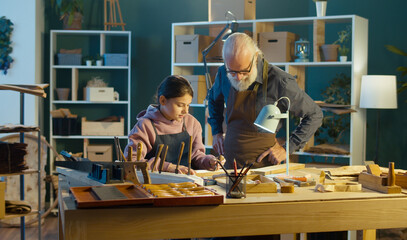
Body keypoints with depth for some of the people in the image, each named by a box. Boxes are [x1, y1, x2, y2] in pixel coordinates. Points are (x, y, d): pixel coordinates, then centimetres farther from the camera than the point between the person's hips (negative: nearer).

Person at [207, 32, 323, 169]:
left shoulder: (279, 81, -14)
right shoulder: (223, 74, 2)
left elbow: (314, 115, -3)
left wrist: (287, 149, -7)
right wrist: (216, 132, 15)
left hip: (264, 165, -4)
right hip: (230, 163, 4)